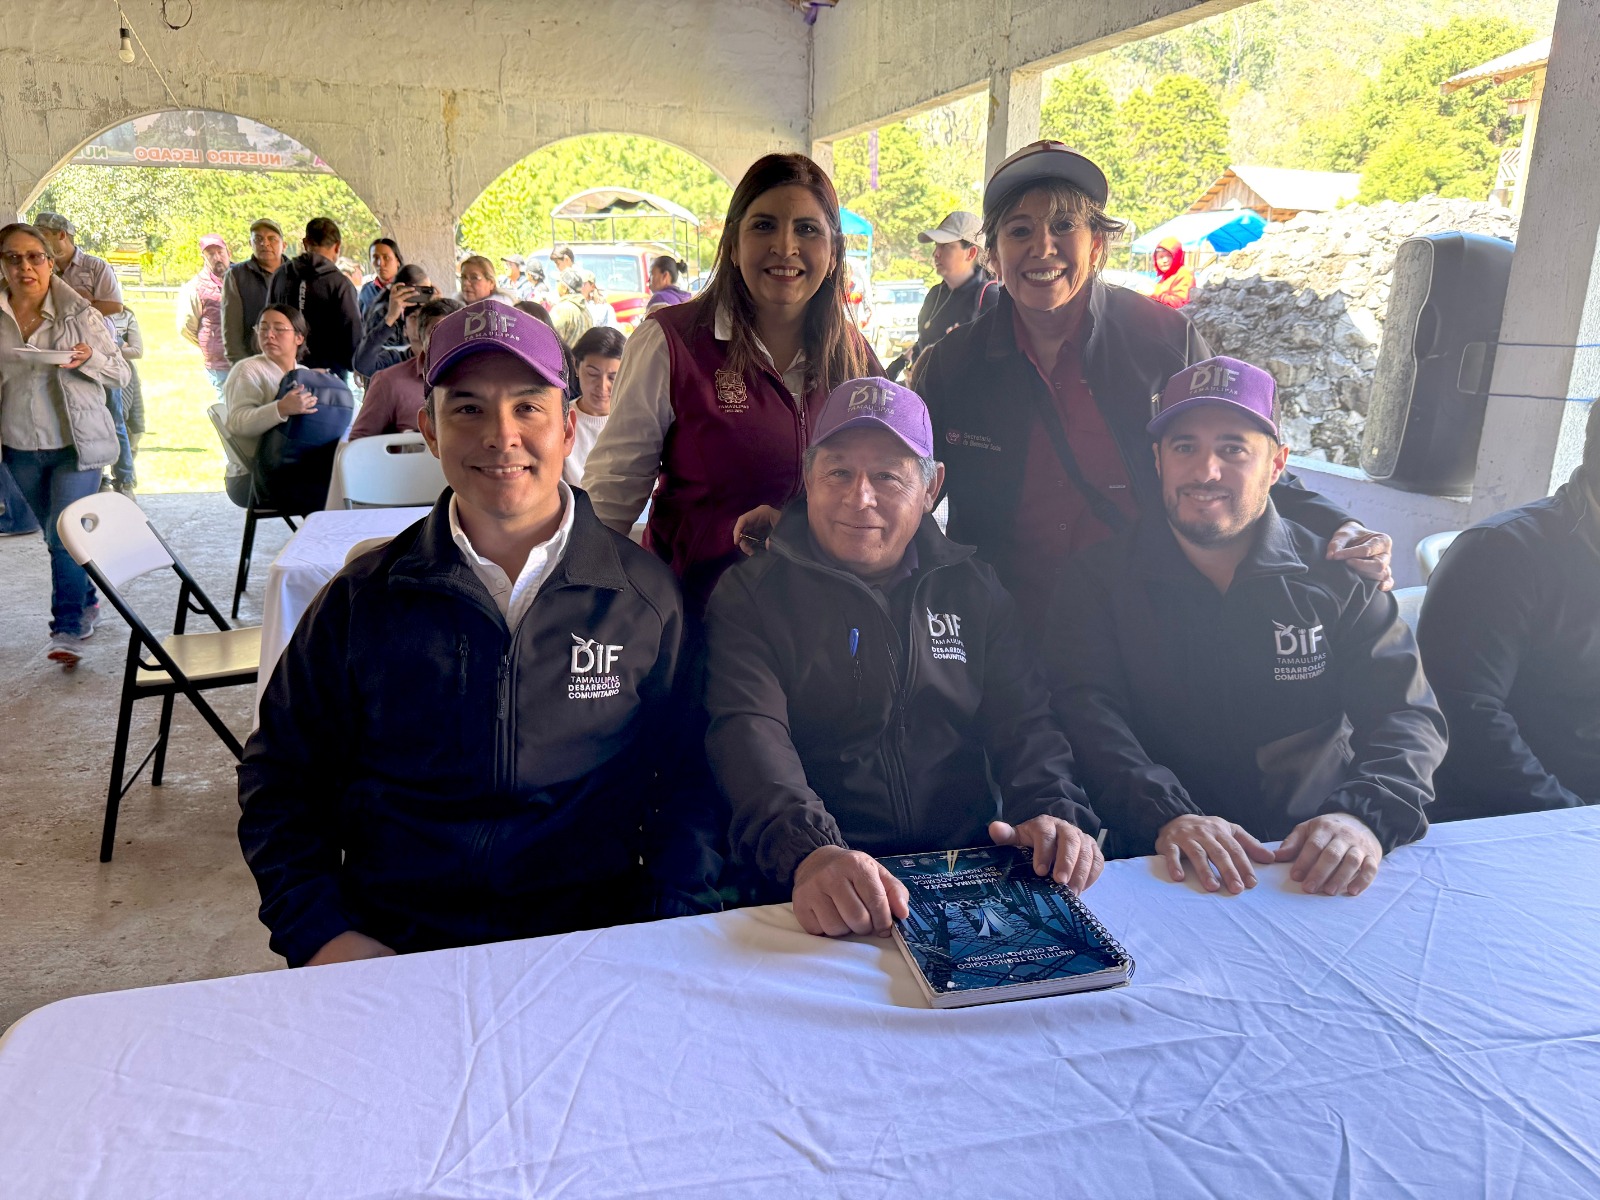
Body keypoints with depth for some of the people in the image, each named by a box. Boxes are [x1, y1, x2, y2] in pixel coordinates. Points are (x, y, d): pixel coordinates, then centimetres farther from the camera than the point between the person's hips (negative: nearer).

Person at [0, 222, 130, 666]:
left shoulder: (80, 315, -6)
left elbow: (121, 374, -2)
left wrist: (89, 359, -21)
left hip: (76, 444, -4)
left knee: (67, 535, -9)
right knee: (56, 537, 15)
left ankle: (69, 628, 0)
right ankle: (87, 603, 33)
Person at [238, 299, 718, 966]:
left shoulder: (649, 598, 0)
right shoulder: (360, 602, 3)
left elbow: (692, 783, 5)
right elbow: (279, 784, 11)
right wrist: (321, 933, -2)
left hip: (589, 952, -1)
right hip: (391, 953, 2)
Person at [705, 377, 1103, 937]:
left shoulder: (972, 588, 15)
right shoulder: (751, 592, 5)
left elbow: (1023, 719, 11)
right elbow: (748, 733, -10)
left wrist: (1055, 810, -12)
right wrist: (808, 852, -29)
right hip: (819, 893, -2)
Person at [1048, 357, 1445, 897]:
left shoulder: (1337, 579, 4)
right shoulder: (1102, 578, 0)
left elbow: (1405, 715, -3)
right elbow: (1086, 714, -13)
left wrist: (1364, 815, -24)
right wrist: (1164, 816, -30)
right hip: (1164, 869, -2)